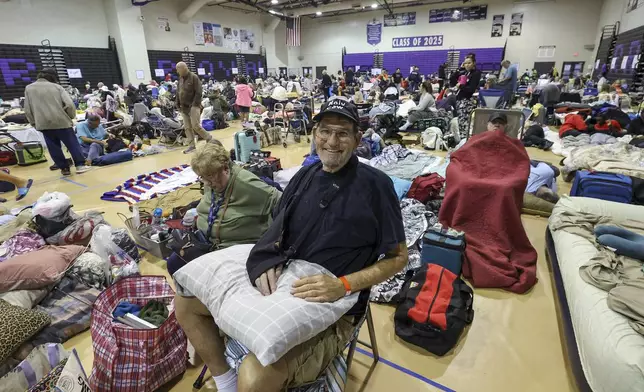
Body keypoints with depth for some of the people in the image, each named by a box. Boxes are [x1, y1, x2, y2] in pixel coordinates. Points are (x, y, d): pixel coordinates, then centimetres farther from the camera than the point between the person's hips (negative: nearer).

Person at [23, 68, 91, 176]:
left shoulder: (28, 88, 11)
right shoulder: (57, 86, 5)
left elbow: (27, 110, 10)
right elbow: (69, 104, -8)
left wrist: (34, 123, 20)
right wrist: (71, 116, 9)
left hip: (43, 123, 2)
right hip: (61, 121, -2)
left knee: (53, 147, 10)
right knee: (72, 144, 7)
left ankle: (64, 168, 12)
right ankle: (80, 165, 4)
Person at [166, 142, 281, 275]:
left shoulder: (245, 183, -24)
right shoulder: (210, 182, 2)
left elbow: (281, 202, -23)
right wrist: (198, 217, 6)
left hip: (240, 248, -8)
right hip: (208, 243, 8)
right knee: (174, 262, 3)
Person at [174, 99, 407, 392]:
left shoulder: (375, 185, -12)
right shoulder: (305, 176, 4)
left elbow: (398, 256, -8)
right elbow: (277, 228, 11)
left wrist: (343, 285, -22)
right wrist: (268, 260, -11)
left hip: (332, 310, -6)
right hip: (278, 285, 6)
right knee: (185, 303, 6)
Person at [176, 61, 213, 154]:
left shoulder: (194, 77, -8)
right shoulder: (180, 78, 14)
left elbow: (198, 93, -14)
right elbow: (178, 93, 19)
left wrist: (194, 105, -19)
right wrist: (178, 105, 12)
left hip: (193, 106, -7)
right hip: (183, 107, 7)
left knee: (195, 126, -11)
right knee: (187, 127, 5)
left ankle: (209, 138, 7)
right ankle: (191, 145, 10)